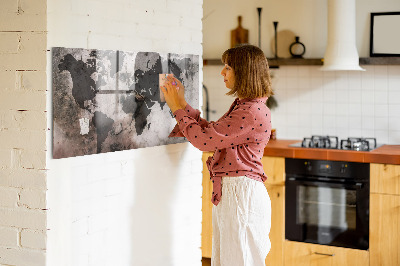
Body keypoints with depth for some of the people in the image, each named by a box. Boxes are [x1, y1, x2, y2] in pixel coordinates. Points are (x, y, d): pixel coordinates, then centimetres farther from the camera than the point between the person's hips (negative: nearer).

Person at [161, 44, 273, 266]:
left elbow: (204, 139, -19)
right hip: (228, 192, 10)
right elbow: (210, 131, 18)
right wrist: (182, 103, 15)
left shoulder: (253, 112, -20)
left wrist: (177, 108, -8)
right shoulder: (242, 106, 14)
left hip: (241, 194, -10)